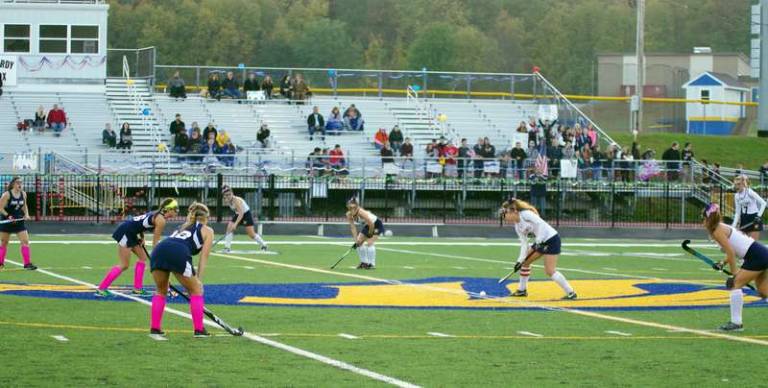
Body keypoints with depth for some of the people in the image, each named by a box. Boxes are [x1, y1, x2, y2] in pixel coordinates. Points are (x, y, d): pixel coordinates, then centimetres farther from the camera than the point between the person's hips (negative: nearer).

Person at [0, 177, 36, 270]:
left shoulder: (23, 194, 2)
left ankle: (27, 263, -7)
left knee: (25, 241, -8)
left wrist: (26, 214, 1)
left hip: (19, 221, 4)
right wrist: (8, 216, -24)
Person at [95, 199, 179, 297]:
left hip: (130, 233, 10)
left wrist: (141, 237, 8)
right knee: (124, 265, -6)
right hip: (125, 232, -10)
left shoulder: (156, 214, 13)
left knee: (143, 257, 13)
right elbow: (155, 242, -12)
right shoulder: (161, 220, -13)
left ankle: (137, 289, 15)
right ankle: (101, 289, -5)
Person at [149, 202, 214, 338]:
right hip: (179, 254, -5)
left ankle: (155, 328, 19)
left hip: (158, 250, 5)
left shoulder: (182, 227, 40)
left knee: (161, 291, 26)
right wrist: (198, 280, 11)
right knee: (196, 290, 15)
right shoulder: (207, 230, 25)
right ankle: (199, 330, 12)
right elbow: (203, 258, 14)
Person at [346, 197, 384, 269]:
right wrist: (356, 241, -20)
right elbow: (353, 228, -14)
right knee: (359, 242, 2)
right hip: (368, 226, 8)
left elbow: (371, 224, -32)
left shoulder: (361, 213, -36)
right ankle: (364, 262, 13)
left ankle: (372, 264, -13)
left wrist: (370, 234, -16)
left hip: (377, 225, -8)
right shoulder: (349, 215, -16)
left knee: (370, 243, -20)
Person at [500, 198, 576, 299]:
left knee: (550, 271, -14)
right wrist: (520, 260, -3)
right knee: (525, 262, 14)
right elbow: (524, 244, 6)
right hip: (541, 242, 10)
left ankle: (570, 293, -8)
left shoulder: (525, 214, -16)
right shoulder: (517, 226, 10)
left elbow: (541, 224, -24)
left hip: (552, 239, -10)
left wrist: (539, 241, -27)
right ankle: (522, 290, 27)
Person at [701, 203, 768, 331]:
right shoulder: (723, 227, 18)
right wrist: (723, 263, 11)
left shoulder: (718, 231, -9)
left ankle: (736, 322, -5)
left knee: (735, 285, -5)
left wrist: (734, 274, -11)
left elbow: (731, 252, -15)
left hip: (757, 257, -9)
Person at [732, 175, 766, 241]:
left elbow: (763, 203, -13)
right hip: (744, 219, 6)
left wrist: (759, 216, -20)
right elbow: (737, 212, 10)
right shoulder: (737, 196, 6)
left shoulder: (749, 192, -13)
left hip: (754, 219, -6)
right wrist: (734, 226, 2)